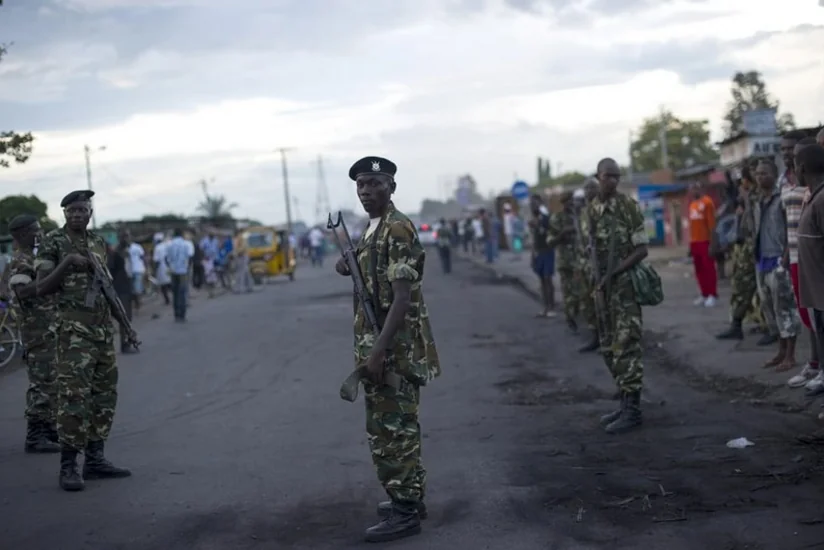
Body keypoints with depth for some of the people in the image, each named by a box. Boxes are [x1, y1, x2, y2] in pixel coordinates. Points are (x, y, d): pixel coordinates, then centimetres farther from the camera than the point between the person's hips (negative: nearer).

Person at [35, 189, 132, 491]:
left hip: (104, 328, 7)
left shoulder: (98, 242, 13)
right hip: (74, 330, -7)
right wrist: (66, 263, -22)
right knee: (74, 397, -11)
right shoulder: (53, 242, -4)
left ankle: (95, 458, 16)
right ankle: (68, 466, -6)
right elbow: (41, 288, -9)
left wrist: (126, 324, 18)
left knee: (105, 396, 8)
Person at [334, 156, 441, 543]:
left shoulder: (398, 229, -16)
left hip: (394, 349, -10)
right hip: (381, 347, 10)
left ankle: (405, 512, 1)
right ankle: (409, 497, 26)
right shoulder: (372, 230, 14)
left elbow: (403, 297, -22)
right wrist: (351, 268, 2)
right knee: (395, 426, 16)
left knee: (391, 429, -5)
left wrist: (378, 350, -26)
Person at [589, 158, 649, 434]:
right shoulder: (592, 208, 9)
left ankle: (632, 410, -5)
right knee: (609, 347, 11)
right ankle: (626, 402, 21)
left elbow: (642, 249, -10)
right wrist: (594, 281, 5)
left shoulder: (629, 206, -9)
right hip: (603, 286, 7)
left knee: (626, 346, -8)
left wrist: (612, 274, -17)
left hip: (625, 284, -7)